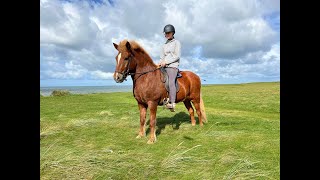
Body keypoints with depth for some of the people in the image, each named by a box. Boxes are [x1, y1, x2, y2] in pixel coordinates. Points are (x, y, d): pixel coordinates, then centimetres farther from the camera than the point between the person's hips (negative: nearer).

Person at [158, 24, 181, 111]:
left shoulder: (176, 42, 5)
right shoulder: (164, 45, 22)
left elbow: (177, 56, -6)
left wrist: (166, 62, -14)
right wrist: (161, 62, 1)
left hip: (173, 66, -7)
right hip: (164, 67, 7)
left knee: (171, 81, -30)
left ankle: (172, 103, -37)